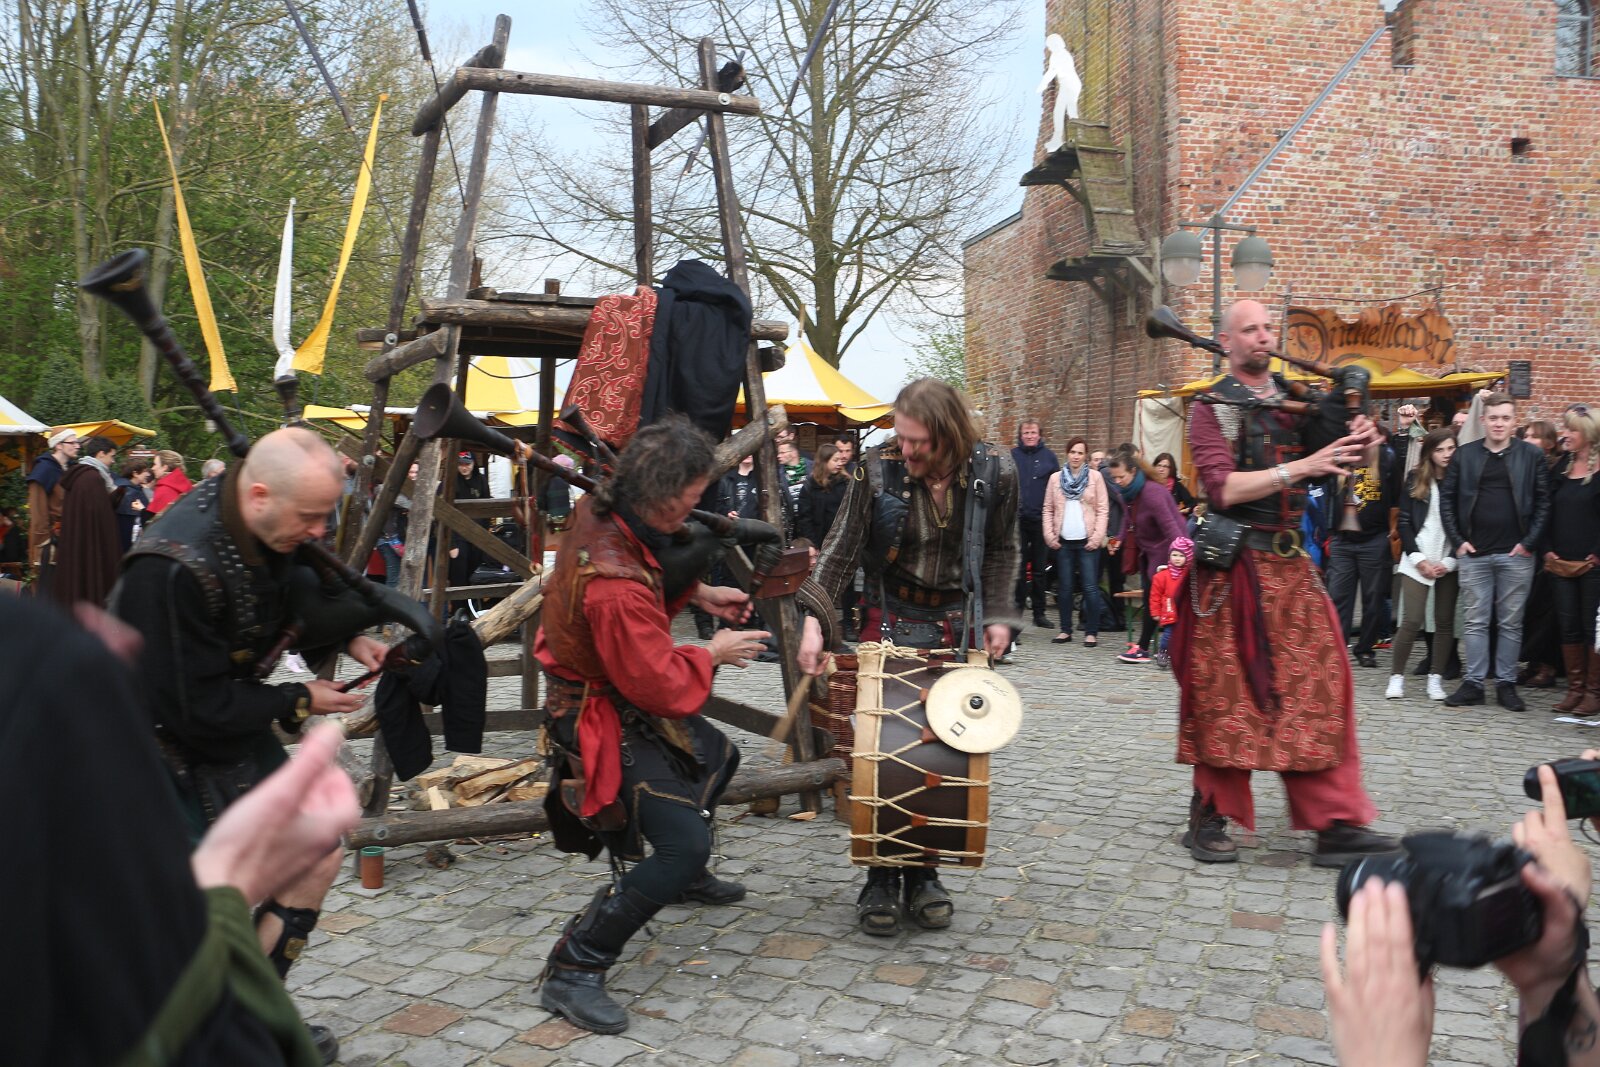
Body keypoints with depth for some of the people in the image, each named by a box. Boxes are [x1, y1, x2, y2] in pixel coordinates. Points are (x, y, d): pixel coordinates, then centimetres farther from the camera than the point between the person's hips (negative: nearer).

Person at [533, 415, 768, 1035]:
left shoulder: (598, 513, -9)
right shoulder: (616, 586, -37)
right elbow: (661, 683, -27)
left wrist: (697, 593, 5)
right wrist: (712, 654, -10)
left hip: (625, 694, 10)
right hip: (609, 721, -10)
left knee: (718, 757, 29)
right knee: (684, 845, -16)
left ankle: (683, 876, 51)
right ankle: (573, 971, -6)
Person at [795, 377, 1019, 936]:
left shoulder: (994, 471, -9)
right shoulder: (877, 468, -14)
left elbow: (1000, 550, 6)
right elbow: (841, 547, -10)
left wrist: (997, 616, -1)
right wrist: (815, 620, -19)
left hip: (959, 625, 1)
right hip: (892, 619, -1)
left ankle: (923, 873, 16)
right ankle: (881, 878, 8)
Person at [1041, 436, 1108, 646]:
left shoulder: (1095, 476, 2)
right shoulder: (1056, 478, 8)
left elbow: (1102, 509, -1)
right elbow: (1048, 509, 9)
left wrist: (1097, 536, -9)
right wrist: (1049, 535, -1)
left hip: (1087, 541, -2)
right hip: (1063, 541, 3)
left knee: (1090, 587, -4)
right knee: (1064, 587, 8)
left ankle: (1092, 632, 3)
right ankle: (1065, 630, 17)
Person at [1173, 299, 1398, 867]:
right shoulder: (1212, 407, -4)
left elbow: (1328, 464, 14)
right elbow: (1222, 489, -15)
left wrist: (1354, 445, -8)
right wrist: (1299, 467, -21)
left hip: (1291, 563, 5)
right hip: (1233, 565, -5)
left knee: (1315, 689, 2)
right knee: (1225, 692, 1)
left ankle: (1334, 824, 7)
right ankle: (1209, 819, 14)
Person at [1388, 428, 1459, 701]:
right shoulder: (1415, 478, 3)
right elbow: (1404, 522, 2)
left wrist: (1450, 561, -7)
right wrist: (1419, 559, -5)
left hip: (1449, 563, 1)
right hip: (1417, 561, -1)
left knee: (1445, 622, 4)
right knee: (1412, 621, -7)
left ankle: (1435, 677, 13)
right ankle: (1396, 675, 4)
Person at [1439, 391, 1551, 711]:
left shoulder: (1532, 455, 2)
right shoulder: (1465, 454, 5)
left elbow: (1544, 502, 2)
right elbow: (1447, 498, 7)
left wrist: (1529, 543, -6)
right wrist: (1458, 540, -1)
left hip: (1516, 554, -1)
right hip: (1474, 553, 1)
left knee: (1511, 623, 6)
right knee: (1475, 621, 5)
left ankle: (1506, 684, 15)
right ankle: (1473, 683, 12)